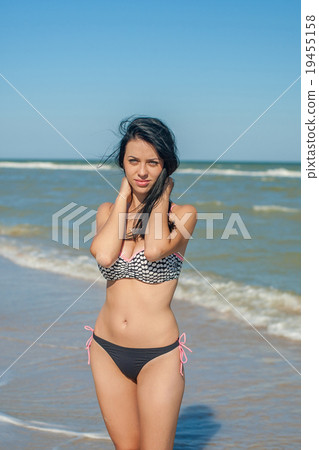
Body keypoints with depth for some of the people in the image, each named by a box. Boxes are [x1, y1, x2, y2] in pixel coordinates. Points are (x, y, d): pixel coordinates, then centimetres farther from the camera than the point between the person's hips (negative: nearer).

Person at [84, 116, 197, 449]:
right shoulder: (108, 210, 6)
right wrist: (124, 194, -6)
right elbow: (103, 255, -14)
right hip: (107, 350, 4)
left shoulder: (182, 213, -4)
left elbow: (155, 249, -24)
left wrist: (162, 193, -9)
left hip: (158, 354, -4)